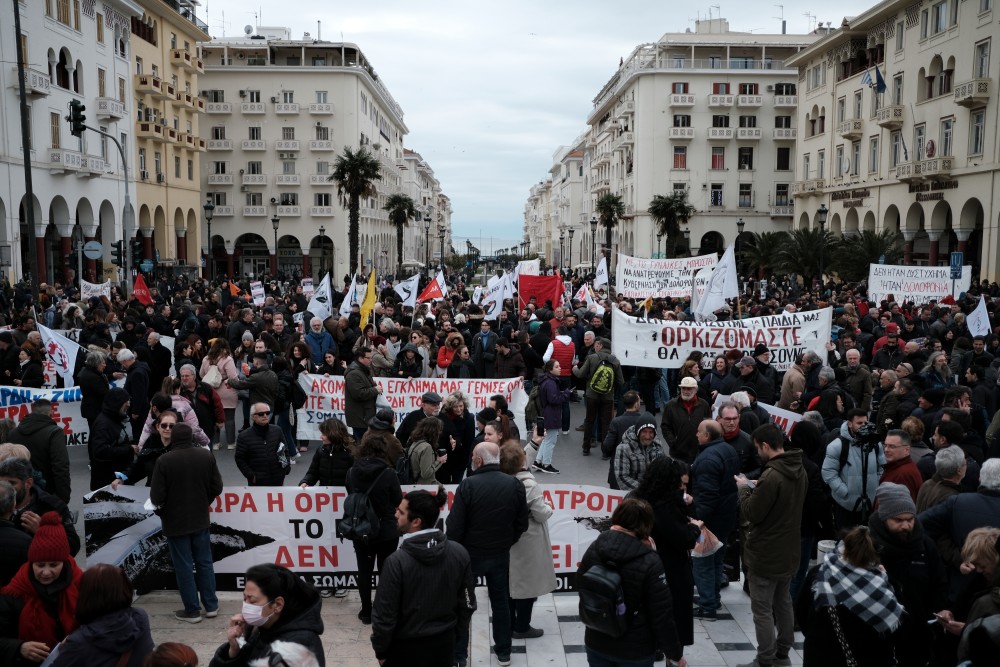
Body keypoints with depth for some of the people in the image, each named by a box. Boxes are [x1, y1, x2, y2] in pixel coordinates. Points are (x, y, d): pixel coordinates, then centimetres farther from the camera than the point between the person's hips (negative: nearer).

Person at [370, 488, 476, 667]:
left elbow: (384, 614, -17)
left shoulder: (397, 562, -25)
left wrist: (380, 650, -1)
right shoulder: (459, 553, -11)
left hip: (407, 647, -4)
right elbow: (467, 603, -1)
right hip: (445, 642, 4)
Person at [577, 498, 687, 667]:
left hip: (596, 644, 4)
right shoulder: (649, 562, -21)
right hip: (635, 649, -4)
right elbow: (662, 615, -17)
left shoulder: (594, 549, -7)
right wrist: (675, 653, -5)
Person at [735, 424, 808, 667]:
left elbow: (750, 513, -20)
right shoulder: (800, 471, 3)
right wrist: (757, 489, 10)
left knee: (762, 610, 2)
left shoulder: (772, 475, -27)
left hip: (765, 554, -9)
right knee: (783, 603, 20)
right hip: (789, 551, 9)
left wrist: (744, 489, -5)